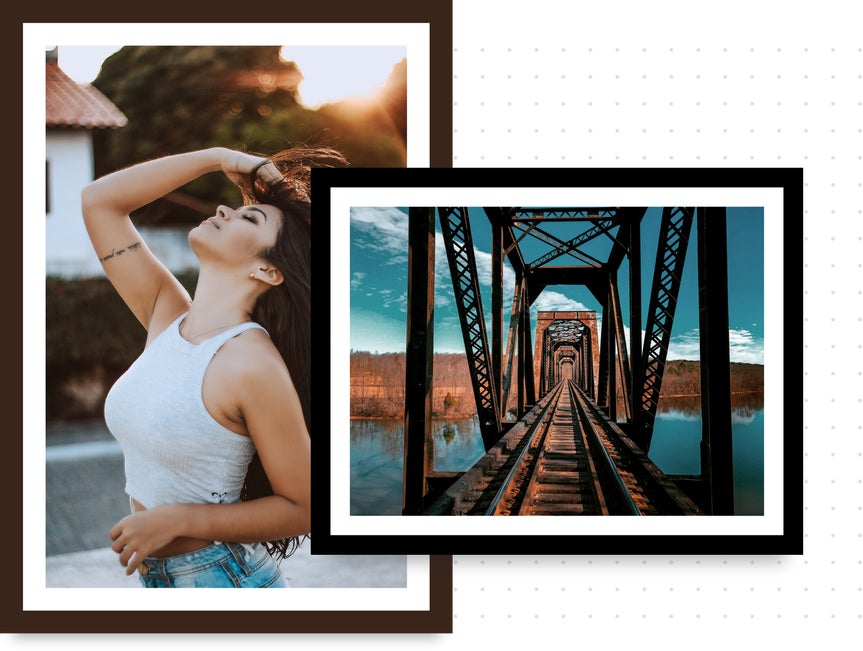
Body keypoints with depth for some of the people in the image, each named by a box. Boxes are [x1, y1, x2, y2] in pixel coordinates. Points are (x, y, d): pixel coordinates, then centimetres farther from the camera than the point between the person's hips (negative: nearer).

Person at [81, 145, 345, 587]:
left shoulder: (254, 363, -21)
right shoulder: (167, 316, -2)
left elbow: (304, 509, -16)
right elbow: (98, 199, 3)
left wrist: (178, 519, -20)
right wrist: (219, 158, -1)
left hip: (225, 577, -6)